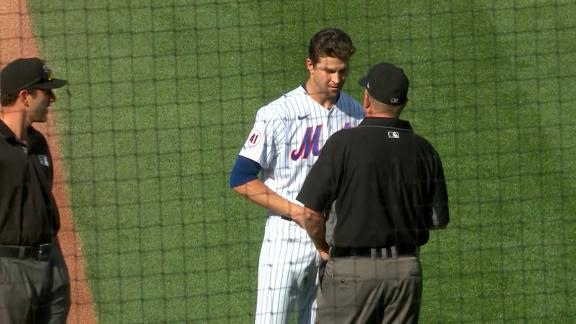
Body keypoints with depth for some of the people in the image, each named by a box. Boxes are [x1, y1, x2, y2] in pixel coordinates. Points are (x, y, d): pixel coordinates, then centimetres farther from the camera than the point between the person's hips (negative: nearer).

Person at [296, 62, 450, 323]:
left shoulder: (343, 143, -11)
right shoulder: (423, 150, 2)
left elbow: (311, 212, -13)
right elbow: (439, 220, 7)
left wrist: (323, 248, 5)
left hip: (351, 270, -4)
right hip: (406, 270, 4)